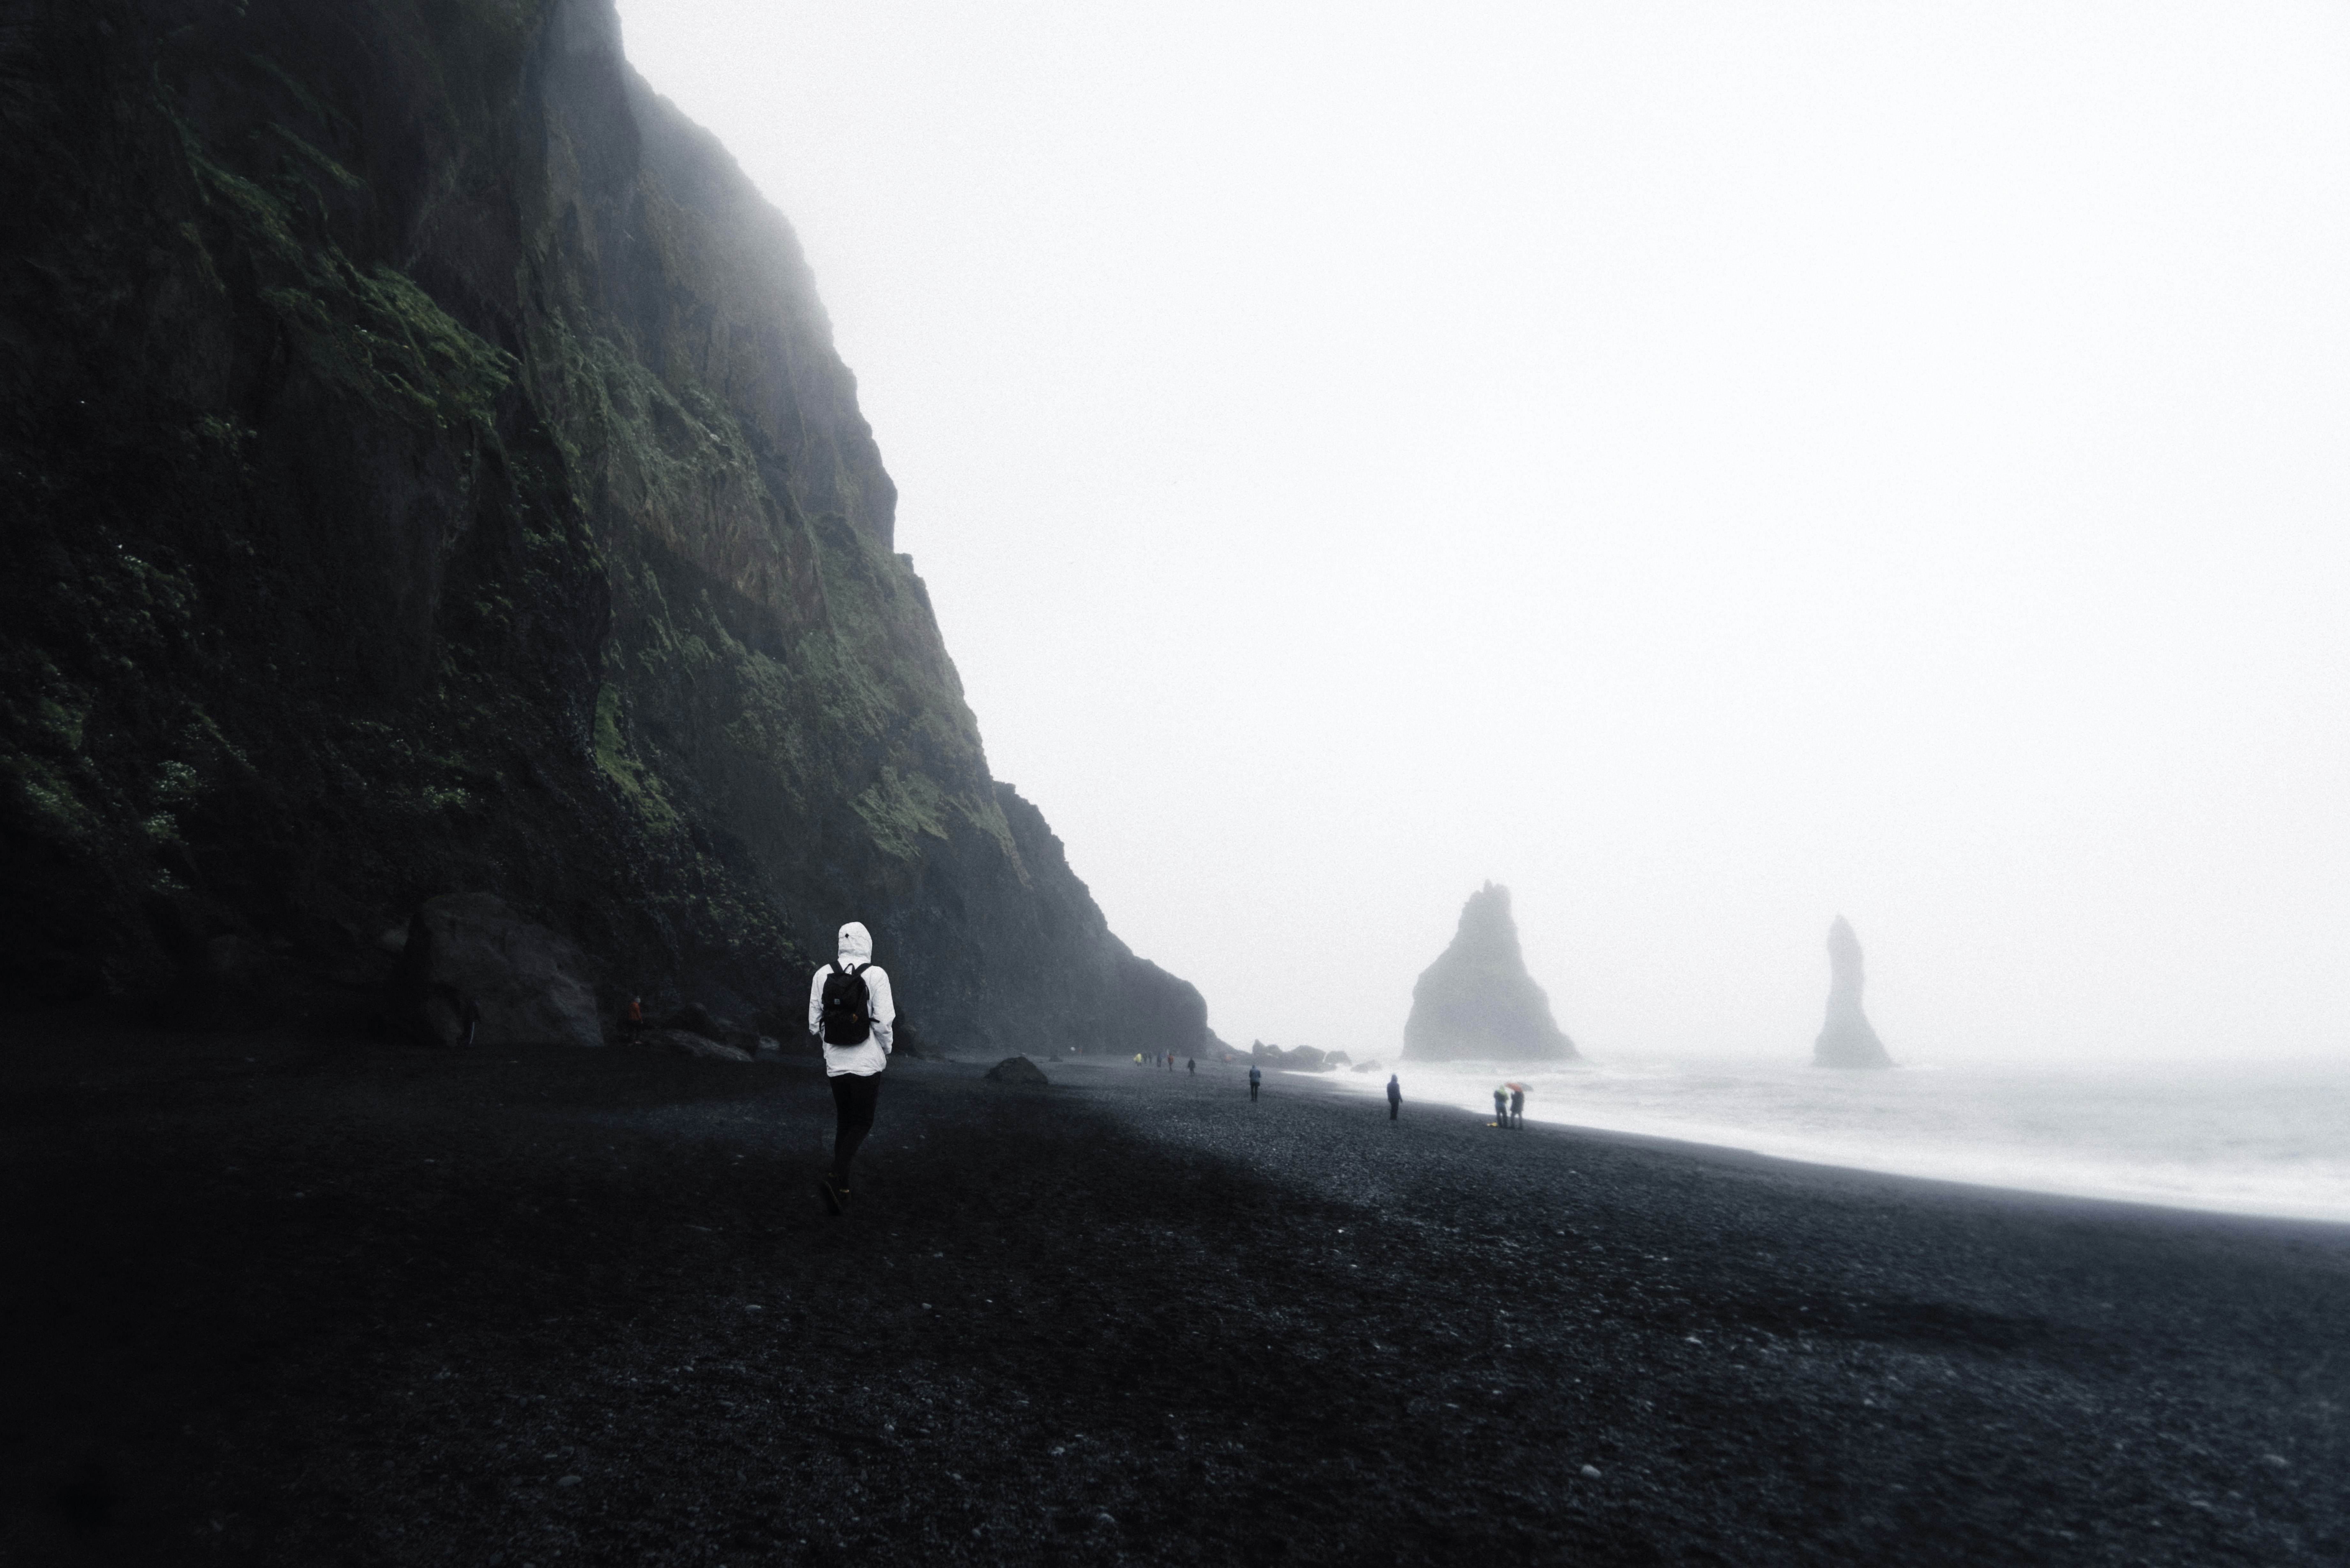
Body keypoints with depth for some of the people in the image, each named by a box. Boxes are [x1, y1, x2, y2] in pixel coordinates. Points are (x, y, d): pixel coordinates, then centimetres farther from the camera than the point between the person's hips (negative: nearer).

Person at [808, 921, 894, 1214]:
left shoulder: (823, 974, 1)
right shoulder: (876, 975, -11)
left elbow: (815, 1024, 4)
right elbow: (884, 1022, -13)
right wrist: (886, 1052, 5)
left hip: (835, 1064, 4)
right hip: (866, 1063, -4)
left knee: (844, 1122, 16)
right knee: (862, 1122, 5)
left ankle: (841, 1190, 17)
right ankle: (837, 1174, -16)